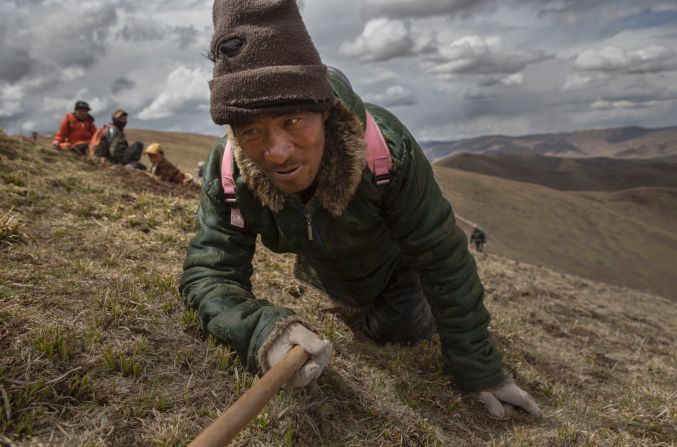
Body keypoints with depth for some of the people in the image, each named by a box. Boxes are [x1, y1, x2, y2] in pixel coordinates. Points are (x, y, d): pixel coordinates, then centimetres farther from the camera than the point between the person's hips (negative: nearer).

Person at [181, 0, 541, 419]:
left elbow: (444, 260, -36)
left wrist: (480, 369, -28)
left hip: (392, 262, -3)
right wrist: (262, 329, -59)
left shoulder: (386, 148, -44)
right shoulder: (228, 174, -37)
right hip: (327, 270, 3)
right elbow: (209, 271, -35)